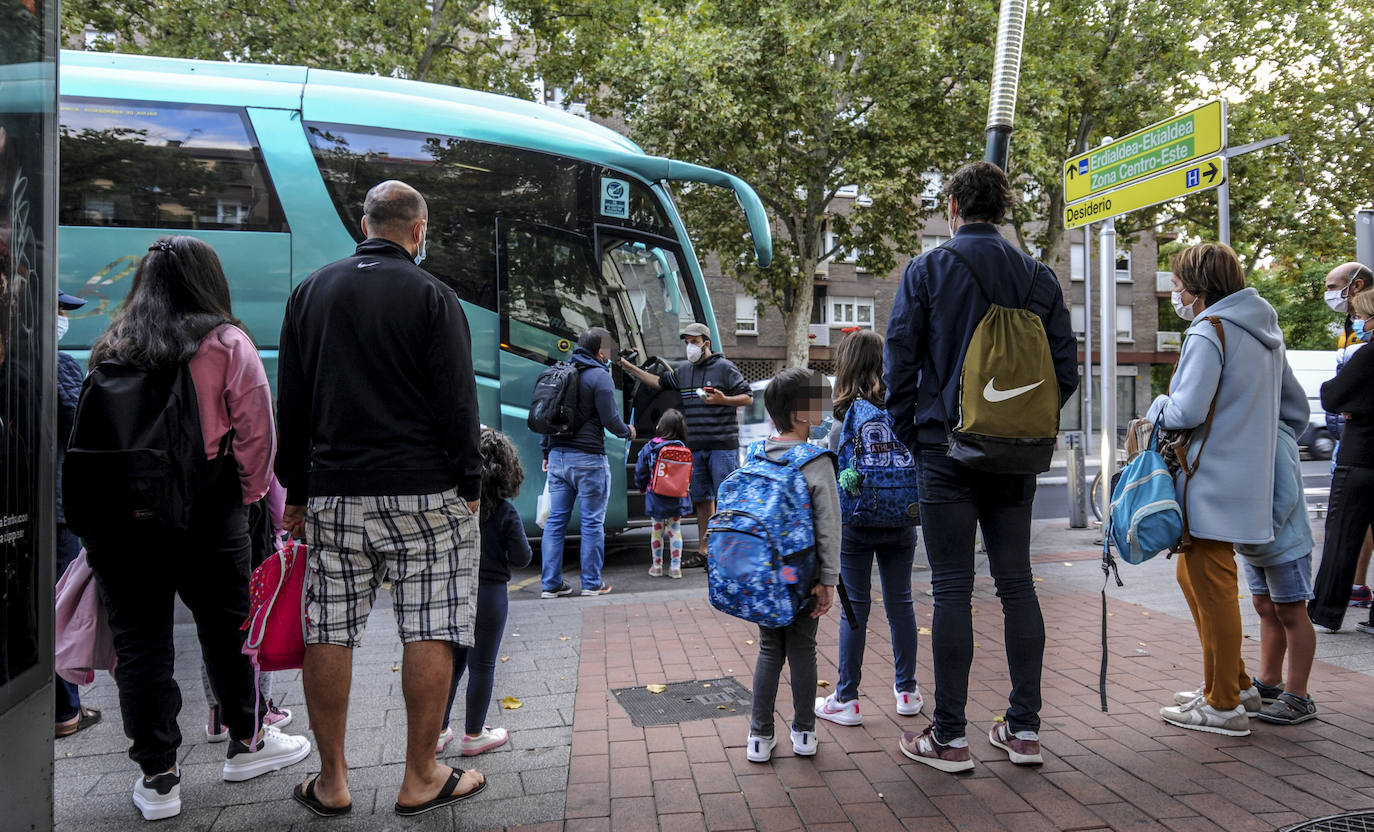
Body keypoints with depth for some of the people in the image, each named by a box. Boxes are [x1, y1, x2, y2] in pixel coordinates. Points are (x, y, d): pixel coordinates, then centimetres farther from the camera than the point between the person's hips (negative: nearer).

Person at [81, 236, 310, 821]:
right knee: (226, 625, 13)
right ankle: (246, 743, 29)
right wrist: (247, 494, 6)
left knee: (138, 641, 10)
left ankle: (157, 777, 17)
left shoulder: (109, 348, 9)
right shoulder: (226, 343, -3)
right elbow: (256, 431, -7)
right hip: (204, 510, -3)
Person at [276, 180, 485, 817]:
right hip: (424, 494, -4)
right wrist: (469, 488, 1)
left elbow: (291, 403, 14)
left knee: (328, 632, 10)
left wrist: (296, 493, 18)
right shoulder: (431, 296, -3)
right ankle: (421, 779, 11)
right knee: (429, 629, 3)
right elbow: (457, 402, -7)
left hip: (333, 495, 5)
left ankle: (331, 782, 20)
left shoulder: (310, 293, 12)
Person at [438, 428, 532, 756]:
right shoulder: (505, 511, -13)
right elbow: (521, 557, -11)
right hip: (489, 593, -3)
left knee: (450, 661, 18)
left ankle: (436, 731, 27)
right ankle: (473, 735, 20)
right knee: (481, 665, 10)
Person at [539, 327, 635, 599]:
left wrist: (547, 452, 24)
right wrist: (628, 432, 9)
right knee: (592, 522, 3)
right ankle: (592, 583, 9)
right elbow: (610, 419, -12)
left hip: (557, 456, 7)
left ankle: (551, 583, 12)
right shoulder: (600, 376, -8)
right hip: (587, 458, -7)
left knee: (555, 520, 8)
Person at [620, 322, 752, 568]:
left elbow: (748, 398, -4)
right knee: (701, 499, 12)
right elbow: (659, 382, 25)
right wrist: (628, 366, 20)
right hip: (696, 447, 7)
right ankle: (703, 552, 20)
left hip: (722, 446, -7)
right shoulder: (683, 371, 14)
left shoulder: (724, 368, -4)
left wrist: (723, 400, -21)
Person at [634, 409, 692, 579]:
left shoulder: (649, 448, -11)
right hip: (676, 499, 1)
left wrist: (643, 488, 16)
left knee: (657, 531, 13)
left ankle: (657, 565, 20)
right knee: (675, 530, 10)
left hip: (655, 498, 0)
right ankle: (675, 567, 11)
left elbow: (640, 473, -2)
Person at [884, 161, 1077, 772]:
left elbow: (899, 361, -6)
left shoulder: (926, 270, -4)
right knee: (1016, 583, 11)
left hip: (947, 451, -4)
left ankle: (949, 738, 7)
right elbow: (1065, 367, 6)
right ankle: (1024, 728, 19)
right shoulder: (1038, 276, 7)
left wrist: (908, 433, 5)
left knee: (952, 589, 0)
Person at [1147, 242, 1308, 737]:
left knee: (1212, 590, -1)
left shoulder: (1209, 333, -14)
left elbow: (1187, 411, -22)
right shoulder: (1264, 333, 16)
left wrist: (1156, 409, -2)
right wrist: (1267, 445, 28)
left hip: (1212, 484, -10)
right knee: (1192, 576, 20)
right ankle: (1236, 683, 29)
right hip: (1246, 479, 10)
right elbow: (1296, 408, 22)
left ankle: (1223, 706, 10)